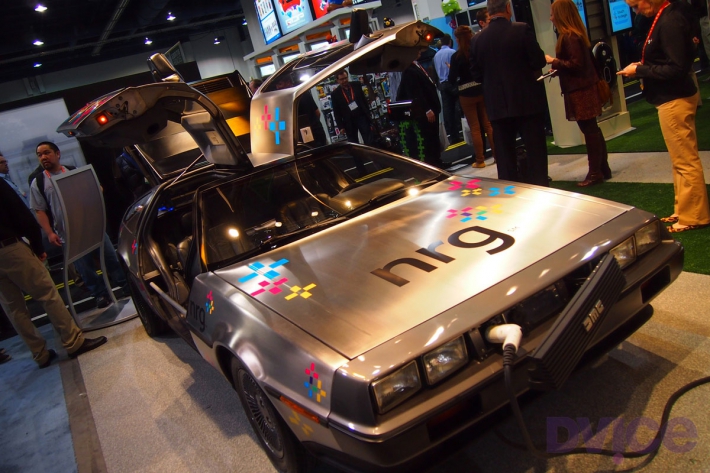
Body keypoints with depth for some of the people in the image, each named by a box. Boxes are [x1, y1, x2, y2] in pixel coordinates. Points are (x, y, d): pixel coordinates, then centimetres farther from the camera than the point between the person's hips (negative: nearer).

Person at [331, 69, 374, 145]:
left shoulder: (356, 85, 3)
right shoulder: (335, 94, -3)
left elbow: (364, 100, 9)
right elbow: (336, 112, 0)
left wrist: (368, 115, 6)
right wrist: (341, 126, -4)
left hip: (362, 117, 1)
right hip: (349, 122, -1)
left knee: (370, 142, 0)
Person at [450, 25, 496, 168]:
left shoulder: (457, 56, -12)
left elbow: (452, 79, -11)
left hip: (467, 94, -4)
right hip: (482, 90, 4)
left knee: (475, 128, 4)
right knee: (488, 124, 13)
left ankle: (480, 160, 8)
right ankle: (497, 154, 17)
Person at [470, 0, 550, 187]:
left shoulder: (478, 39, 1)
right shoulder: (522, 29, -8)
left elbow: (476, 75, 5)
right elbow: (539, 61, -8)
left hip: (497, 106, 3)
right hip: (527, 102, -3)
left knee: (505, 155, 10)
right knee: (535, 150, 5)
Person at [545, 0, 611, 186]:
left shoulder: (569, 36, -17)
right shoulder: (574, 34, 13)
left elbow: (576, 64, -20)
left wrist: (554, 61, -12)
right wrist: (558, 69, 11)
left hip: (579, 90, -10)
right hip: (583, 87, 10)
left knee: (589, 130, -5)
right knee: (592, 129, 14)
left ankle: (595, 173, 2)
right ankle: (603, 168, 22)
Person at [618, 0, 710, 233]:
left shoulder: (669, 22, -20)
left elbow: (676, 68, -22)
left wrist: (639, 70, -14)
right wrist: (643, 67, 7)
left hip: (674, 100, -10)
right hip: (671, 98, 10)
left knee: (685, 161, -2)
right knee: (681, 160, 17)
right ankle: (684, 210, 28)